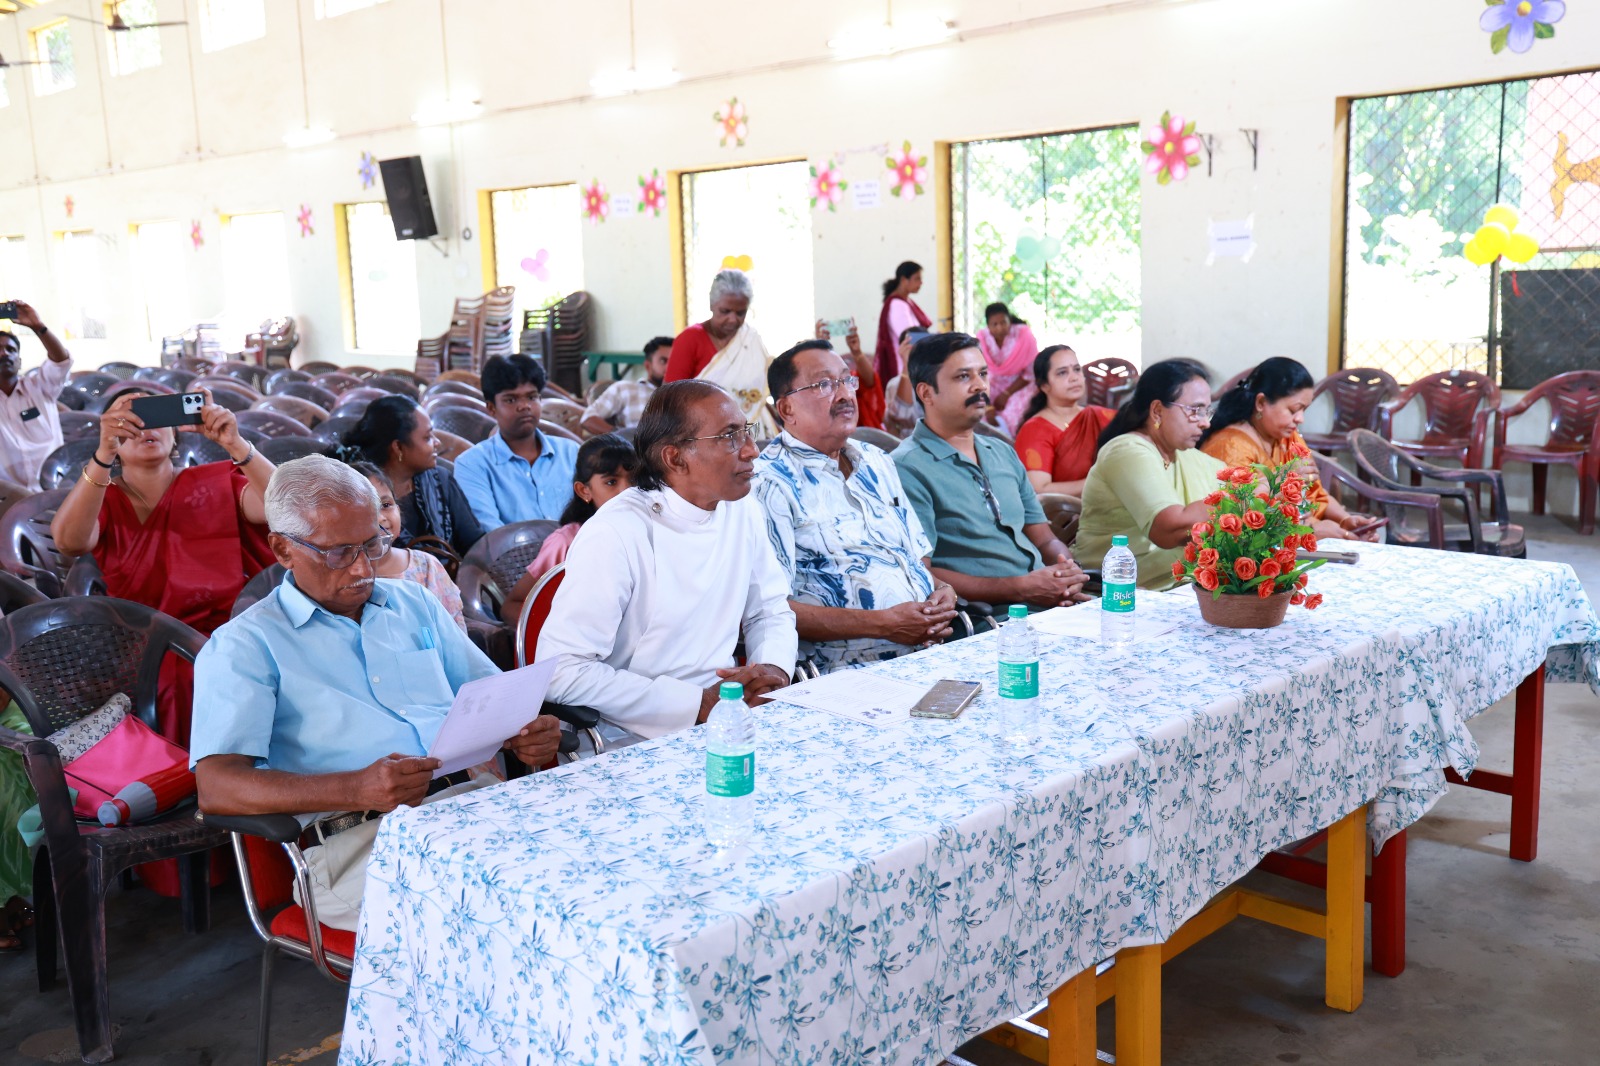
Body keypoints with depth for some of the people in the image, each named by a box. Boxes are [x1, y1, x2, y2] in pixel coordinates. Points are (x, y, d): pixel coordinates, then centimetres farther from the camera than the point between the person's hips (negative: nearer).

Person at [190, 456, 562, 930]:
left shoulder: (415, 603, 24)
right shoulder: (244, 645, 7)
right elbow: (216, 787, -7)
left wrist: (525, 735, -1)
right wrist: (355, 789, -22)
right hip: (358, 836, -5)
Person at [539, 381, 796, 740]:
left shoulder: (744, 512, 5)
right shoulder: (615, 534, -17)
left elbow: (770, 611, 18)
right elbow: (562, 671, -20)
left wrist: (775, 668, -6)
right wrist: (699, 704, -19)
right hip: (641, 738, -7)